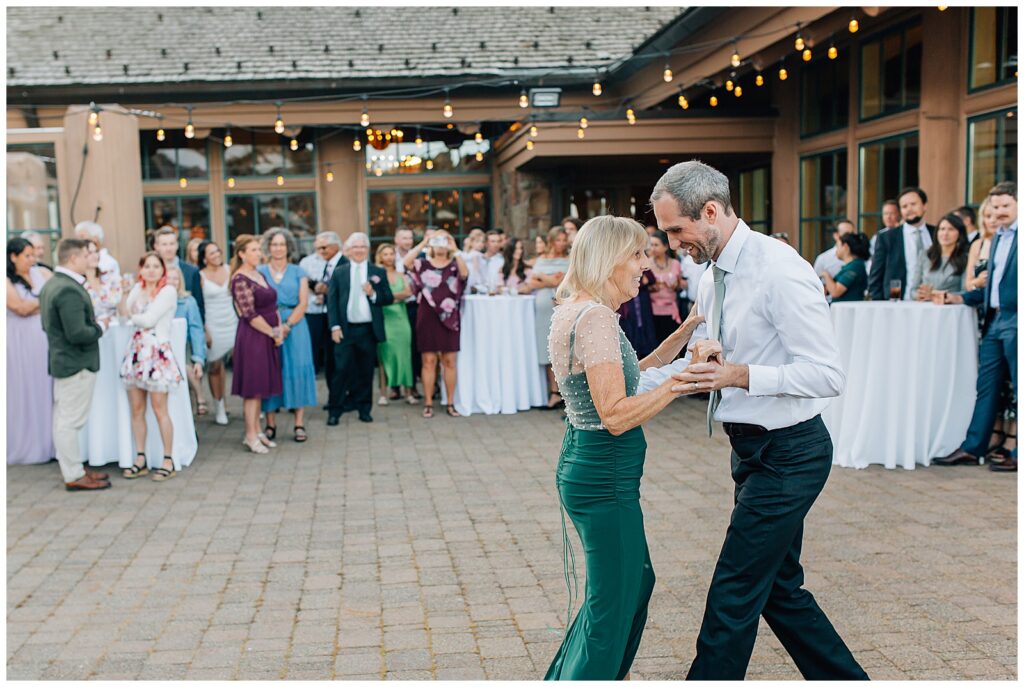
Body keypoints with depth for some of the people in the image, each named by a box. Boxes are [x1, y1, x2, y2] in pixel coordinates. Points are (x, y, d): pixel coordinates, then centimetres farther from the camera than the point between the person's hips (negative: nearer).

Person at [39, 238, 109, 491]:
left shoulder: (51, 285, 9)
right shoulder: (70, 291, -23)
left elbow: (48, 325, 17)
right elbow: (77, 333, -27)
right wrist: (99, 329, -10)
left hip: (61, 360, 11)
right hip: (77, 363, -11)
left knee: (63, 419, 16)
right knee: (71, 420, -2)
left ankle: (72, 467, 28)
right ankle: (74, 476, 6)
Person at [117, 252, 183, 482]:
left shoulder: (168, 291, -6)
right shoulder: (138, 288, 13)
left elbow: (149, 319, -12)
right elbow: (124, 311, 3)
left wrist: (132, 316, 3)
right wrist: (122, 293, -8)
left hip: (158, 353, -6)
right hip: (136, 351, 6)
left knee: (159, 410, -5)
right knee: (136, 409, 7)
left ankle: (168, 461, 3)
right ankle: (140, 459, 15)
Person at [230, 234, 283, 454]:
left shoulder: (260, 275, 13)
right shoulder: (240, 279, -13)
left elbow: (273, 305, 15)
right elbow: (250, 314, -17)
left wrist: (280, 329, 0)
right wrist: (273, 333, -10)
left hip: (268, 336, 8)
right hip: (252, 337, -8)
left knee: (261, 385, 12)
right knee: (252, 386, -3)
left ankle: (257, 431, 19)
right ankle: (251, 436, 4)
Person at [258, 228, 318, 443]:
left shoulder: (298, 272, 9)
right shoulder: (260, 272, 9)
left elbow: (303, 303, 1)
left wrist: (287, 325, -13)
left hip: (295, 326, 0)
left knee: (297, 369, -5)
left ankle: (299, 424, -2)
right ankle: (270, 425, 4)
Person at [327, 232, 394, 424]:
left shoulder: (378, 272, 8)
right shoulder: (339, 273, 6)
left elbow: (389, 298, 5)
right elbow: (332, 301, 3)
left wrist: (374, 294, -14)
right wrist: (334, 326, -6)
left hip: (369, 329, 1)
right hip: (345, 329, -1)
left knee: (366, 371, 7)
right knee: (342, 370, -3)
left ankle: (364, 409, 17)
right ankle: (335, 410, 5)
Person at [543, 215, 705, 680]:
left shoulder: (574, 310, 11)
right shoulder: (596, 316, -20)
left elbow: (629, 374, 18)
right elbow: (616, 415, -26)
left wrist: (687, 330, 15)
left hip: (585, 466, 11)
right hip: (606, 477, -11)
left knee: (635, 582, 25)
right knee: (613, 606, 4)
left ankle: (563, 681, 38)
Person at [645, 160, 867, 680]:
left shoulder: (780, 272, -21)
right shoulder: (712, 280, 8)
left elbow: (829, 374, -23)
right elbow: (697, 362, 19)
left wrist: (741, 376, -32)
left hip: (788, 455, -10)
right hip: (755, 450, 10)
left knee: (734, 593, -2)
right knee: (778, 587, 19)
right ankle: (845, 679, 35)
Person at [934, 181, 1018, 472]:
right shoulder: (998, 238, 18)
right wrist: (960, 298, 17)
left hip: (1015, 321, -8)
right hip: (994, 321, 8)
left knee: (1019, 389, 0)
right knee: (986, 386, 10)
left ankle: (1019, 456, 7)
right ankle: (972, 448, 16)